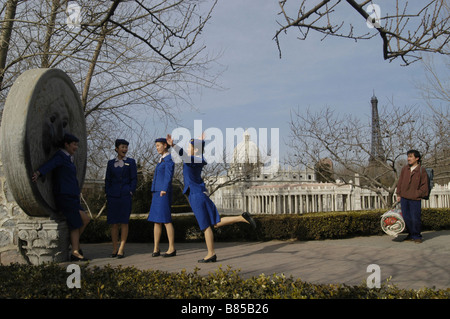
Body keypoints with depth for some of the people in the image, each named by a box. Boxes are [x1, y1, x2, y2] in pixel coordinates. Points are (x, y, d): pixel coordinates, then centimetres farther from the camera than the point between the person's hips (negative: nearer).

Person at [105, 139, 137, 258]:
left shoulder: (131, 162, 8)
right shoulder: (111, 163, 13)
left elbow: (134, 179, 5)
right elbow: (107, 180, 14)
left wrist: (131, 192, -6)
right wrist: (107, 194, 5)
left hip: (125, 195, -2)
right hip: (113, 195, 2)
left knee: (124, 222, -4)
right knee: (114, 223, 2)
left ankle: (121, 249, -1)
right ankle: (115, 248, 10)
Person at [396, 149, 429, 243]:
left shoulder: (422, 171, -3)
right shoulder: (404, 169, 8)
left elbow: (424, 186, 0)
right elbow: (400, 182, 13)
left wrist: (417, 195, -7)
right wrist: (398, 194, 10)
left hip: (415, 199, -4)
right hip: (404, 198, 4)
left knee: (415, 219, -4)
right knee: (407, 218, 7)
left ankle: (417, 236, 13)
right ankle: (411, 235, 22)